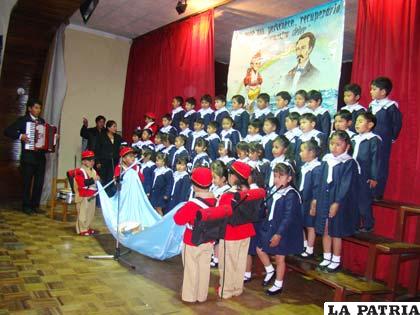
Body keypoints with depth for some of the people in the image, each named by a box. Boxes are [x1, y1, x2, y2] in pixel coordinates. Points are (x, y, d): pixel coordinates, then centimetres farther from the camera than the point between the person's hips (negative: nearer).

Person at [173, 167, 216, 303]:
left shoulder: (192, 204, -24)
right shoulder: (215, 201, -6)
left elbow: (179, 219, -18)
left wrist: (182, 209, -3)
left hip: (192, 242, -5)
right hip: (208, 241, 5)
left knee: (191, 269, 9)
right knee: (204, 268, 14)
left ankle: (190, 296, 21)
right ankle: (202, 295, 27)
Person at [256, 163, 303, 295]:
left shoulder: (291, 195, -20)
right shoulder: (275, 192, 4)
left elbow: (288, 218, -24)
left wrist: (279, 234, -27)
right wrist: (265, 226, 13)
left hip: (283, 232, -8)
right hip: (270, 228, 8)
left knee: (279, 258, 6)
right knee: (260, 249, 14)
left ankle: (278, 285, 24)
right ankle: (270, 271, 37)